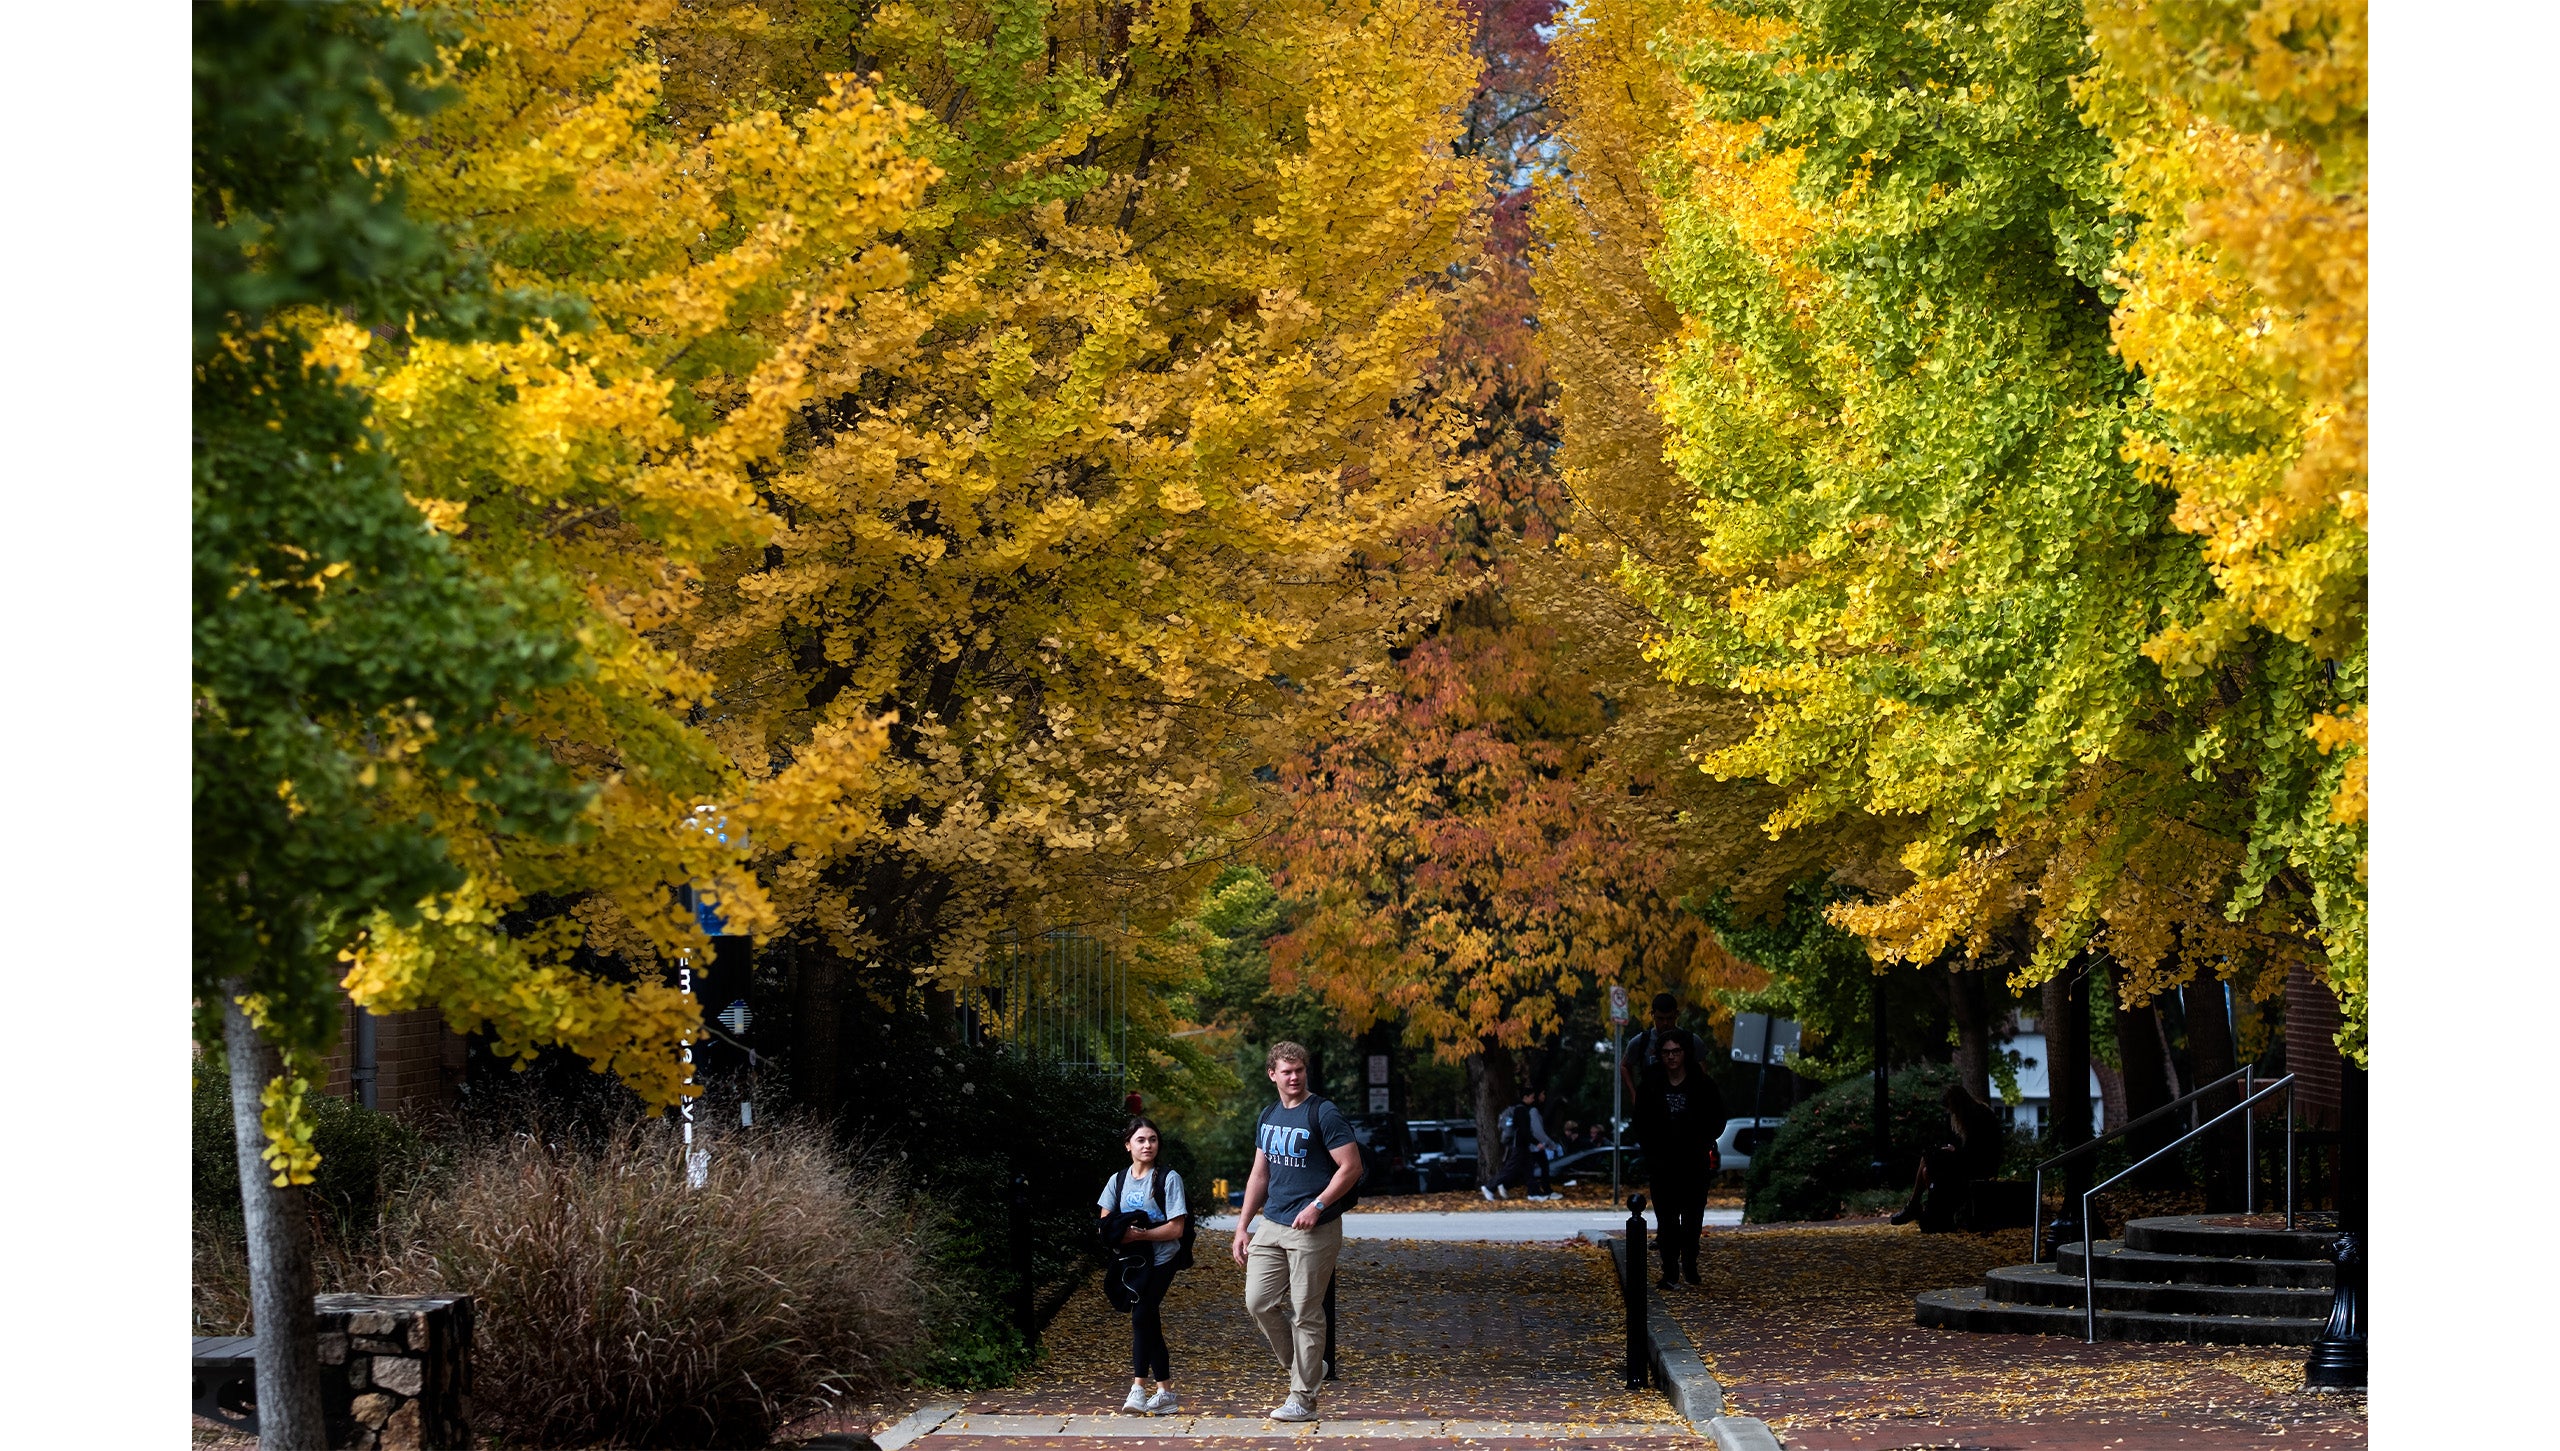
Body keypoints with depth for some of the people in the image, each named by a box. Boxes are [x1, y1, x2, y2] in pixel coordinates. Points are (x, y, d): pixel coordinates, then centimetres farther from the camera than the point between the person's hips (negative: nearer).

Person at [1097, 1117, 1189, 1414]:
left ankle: (1138, 1388, -17)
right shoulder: (1119, 1180, 9)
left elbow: (1175, 1228, -11)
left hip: (1161, 1259, -5)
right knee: (1150, 1323, 6)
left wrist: (1140, 1235, -21)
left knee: (1141, 1316, -17)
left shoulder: (1169, 1179, -6)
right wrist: (1119, 1234, -14)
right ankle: (1165, 1392, 10)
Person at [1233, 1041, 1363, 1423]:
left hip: (1314, 1230, -7)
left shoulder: (1324, 1115, -8)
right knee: (1258, 1301, 0)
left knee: (1305, 1313, -3)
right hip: (1271, 1226, 7)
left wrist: (1316, 1207, -19)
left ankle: (1303, 1398, 3)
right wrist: (1242, 1227, 14)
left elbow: (1351, 1167, -12)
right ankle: (1304, 1366, 19)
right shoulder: (1269, 1118, 14)